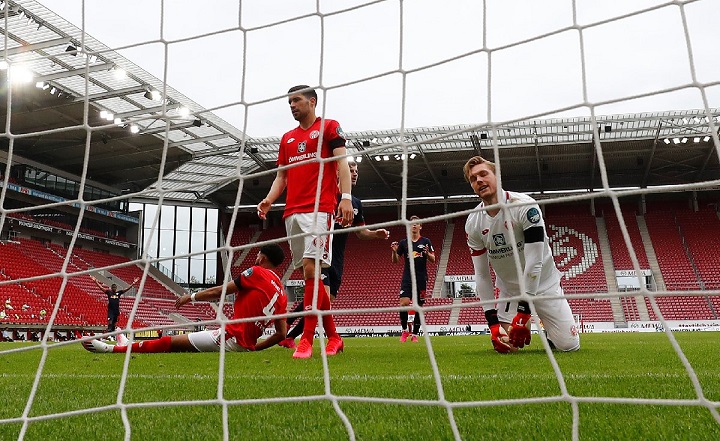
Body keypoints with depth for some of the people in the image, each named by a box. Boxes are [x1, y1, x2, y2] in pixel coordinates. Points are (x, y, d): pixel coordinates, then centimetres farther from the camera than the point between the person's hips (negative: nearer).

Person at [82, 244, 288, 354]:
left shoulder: (257, 273, -7)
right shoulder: (282, 294, 11)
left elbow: (219, 291, -4)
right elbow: (281, 334, 9)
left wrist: (191, 297, 10)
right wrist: (252, 347, 20)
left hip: (230, 337, -7)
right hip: (247, 345, 7)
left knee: (169, 342, 1)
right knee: (182, 340, 19)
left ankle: (112, 348, 9)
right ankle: (129, 345, 32)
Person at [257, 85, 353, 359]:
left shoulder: (329, 127, 6)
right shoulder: (287, 138, 23)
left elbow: (342, 163, -4)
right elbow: (281, 176, 21)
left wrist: (346, 197, -18)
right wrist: (268, 200, 2)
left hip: (319, 210, -6)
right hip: (293, 212, 7)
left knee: (311, 269, -15)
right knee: (310, 274, 6)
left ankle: (307, 339, -13)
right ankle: (333, 337, 15)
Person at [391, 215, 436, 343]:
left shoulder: (426, 241, 6)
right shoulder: (403, 243, 8)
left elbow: (433, 260, 5)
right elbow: (395, 261, 11)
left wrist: (427, 253, -16)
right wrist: (394, 251, -9)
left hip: (421, 279, 0)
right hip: (407, 279, 0)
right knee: (403, 303, -15)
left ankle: (415, 334, 13)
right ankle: (404, 330, 5)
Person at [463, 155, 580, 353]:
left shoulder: (525, 205, -23)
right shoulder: (473, 223, -8)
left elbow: (534, 261, -26)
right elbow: (481, 274, -5)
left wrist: (523, 310, -28)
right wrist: (492, 321, -13)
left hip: (543, 284, -3)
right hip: (508, 290, 3)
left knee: (569, 345, -7)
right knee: (504, 345, -8)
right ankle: (523, 324, 26)